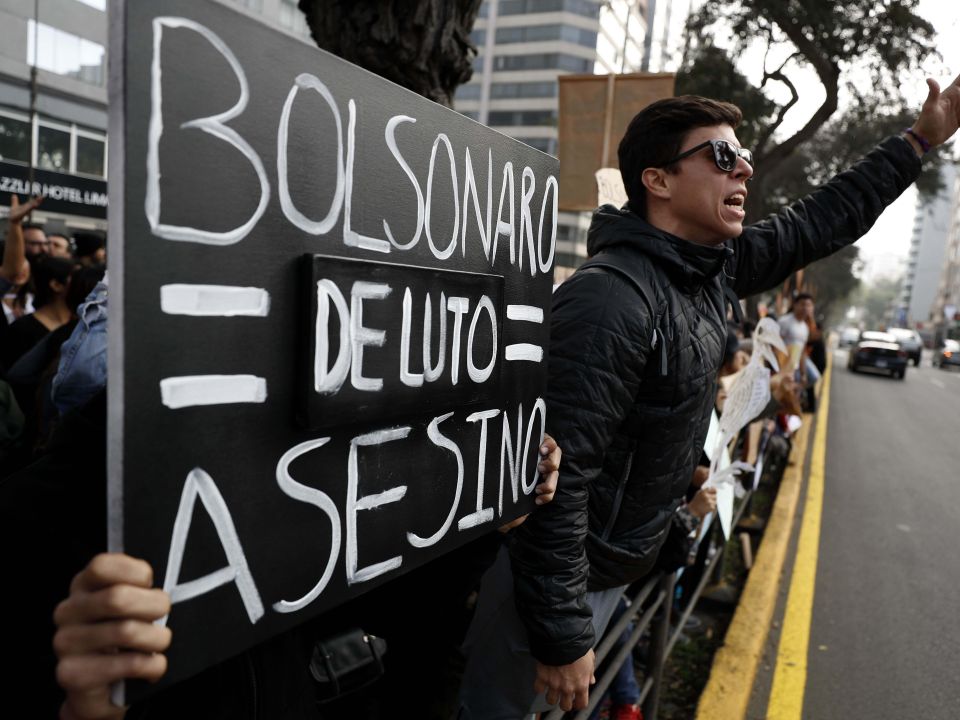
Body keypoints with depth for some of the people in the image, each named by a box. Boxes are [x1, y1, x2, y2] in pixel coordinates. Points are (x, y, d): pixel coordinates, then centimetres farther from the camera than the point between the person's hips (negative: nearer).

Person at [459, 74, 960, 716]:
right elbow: (556, 477, -30)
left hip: (613, 571, 8)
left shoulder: (716, 269, 1)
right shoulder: (610, 301, -28)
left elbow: (819, 223, 18)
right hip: (553, 580, -8)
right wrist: (562, 637, -24)